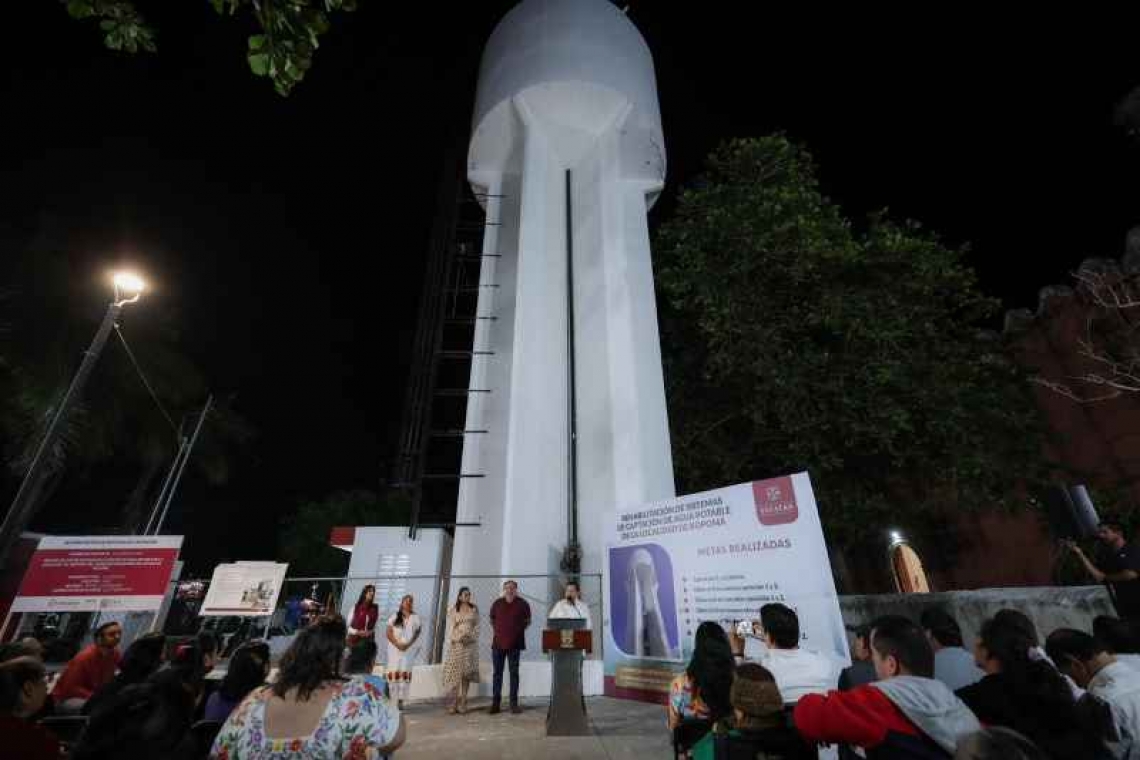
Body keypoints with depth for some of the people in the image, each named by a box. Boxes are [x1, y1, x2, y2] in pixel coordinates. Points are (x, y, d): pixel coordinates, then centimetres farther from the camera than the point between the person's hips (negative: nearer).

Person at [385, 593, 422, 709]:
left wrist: (408, 644, -8)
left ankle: (401, 700, 7)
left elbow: (417, 633, 7)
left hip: (409, 649, 0)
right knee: (393, 673, 0)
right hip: (395, 648, 0)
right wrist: (398, 644, -13)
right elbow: (389, 632, -1)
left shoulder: (415, 617, 3)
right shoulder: (395, 616, 2)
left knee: (405, 673, -2)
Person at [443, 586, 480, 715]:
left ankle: (462, 701, 6)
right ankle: (458, 700, 4)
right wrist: (457, 638, -15)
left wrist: (471, 636, -12)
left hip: (470, 643, 1)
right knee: (456, 671, -4)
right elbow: (450, 627, 0)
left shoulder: (474, 609, 7)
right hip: (456, 643, -1)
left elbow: (477, 626, 4)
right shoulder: (453, 610, 4)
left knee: (466, 671, 0)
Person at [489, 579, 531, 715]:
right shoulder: (497, 603, 3)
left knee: (514, 672, 5)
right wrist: (496, 631, 8)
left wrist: (519, 630, 1)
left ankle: (514, 703, 13)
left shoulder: (522, 604, -1)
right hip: (498, 642, 1)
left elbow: (527, 620, 11)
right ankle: (495, 703, 14)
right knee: (497, 672, 6)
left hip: (515, 643, -1)